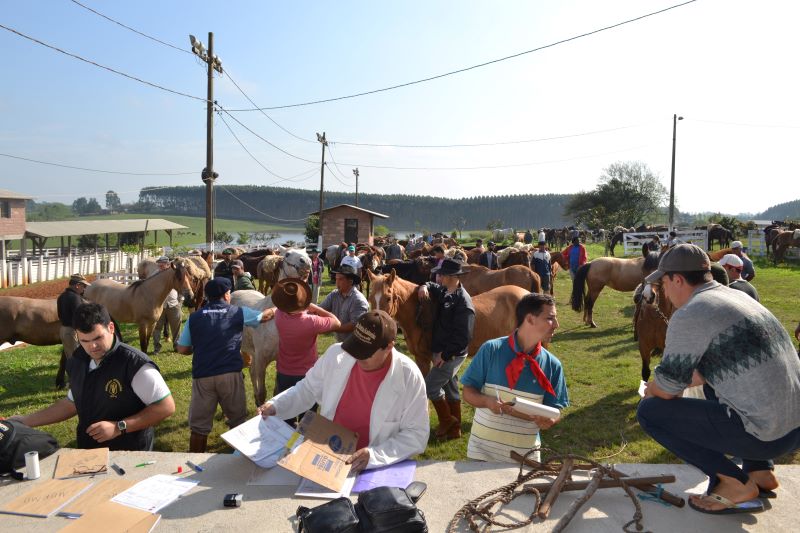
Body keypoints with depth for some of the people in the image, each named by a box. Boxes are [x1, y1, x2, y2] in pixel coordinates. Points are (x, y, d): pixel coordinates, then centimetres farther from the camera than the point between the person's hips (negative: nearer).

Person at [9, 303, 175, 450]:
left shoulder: (134, 363, -22)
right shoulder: (78, 361, 1)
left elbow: (166, 407, -21)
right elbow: (73, 403, 17)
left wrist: (119, 427, -24)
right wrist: (26, 421, 14)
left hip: (129, 457, -6)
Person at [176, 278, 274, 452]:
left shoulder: (194, 317, 7)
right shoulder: (238, 313, 4)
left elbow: (182, 349, 9)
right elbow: (266, 315, 18)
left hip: (202, 376, 1)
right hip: (231, 374, -1)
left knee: (199, 426, 11)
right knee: (238, 421, 17)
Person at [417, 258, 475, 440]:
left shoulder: (463, 302, -24)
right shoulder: (444, 292, 3)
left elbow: (463, 336, -26)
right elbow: (432, 287, 24)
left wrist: (445, 355, -22)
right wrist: (424, 287, -1)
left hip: (452, 355, -9)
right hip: (443, 352, 9)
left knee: (430, 386, -5)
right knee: (450, 389, 16)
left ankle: (447, 421, 13)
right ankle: (454, 429, 28)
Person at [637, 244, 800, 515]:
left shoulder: (689, 315, -15)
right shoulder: (739, 296, 12)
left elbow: (665, 390, -8)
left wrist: (651, 389, 15)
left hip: (765, 434, -9)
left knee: (649, 411, -3)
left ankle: (735, 483, 0)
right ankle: (759, 471, 23)